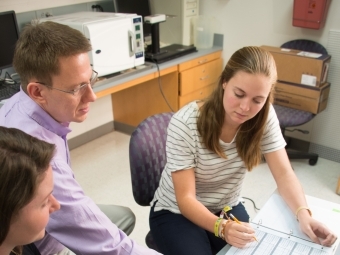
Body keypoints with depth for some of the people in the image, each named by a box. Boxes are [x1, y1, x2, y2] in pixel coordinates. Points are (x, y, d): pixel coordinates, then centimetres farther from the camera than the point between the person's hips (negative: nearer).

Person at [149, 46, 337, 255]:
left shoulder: (265, 117, -14)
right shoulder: (185, 124, -27)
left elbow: (284, 174, -13)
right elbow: (185, 198, -25)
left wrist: (303, 214, -31)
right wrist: (221, 227, -41)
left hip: (227, 209, 4)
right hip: (176, 212, -3)